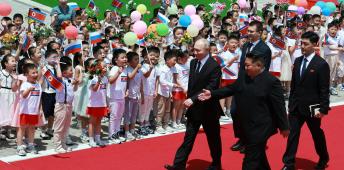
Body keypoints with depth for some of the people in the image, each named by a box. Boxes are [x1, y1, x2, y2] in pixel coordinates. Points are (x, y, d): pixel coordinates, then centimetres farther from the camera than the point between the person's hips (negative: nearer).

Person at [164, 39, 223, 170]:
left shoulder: (214, 66, -17)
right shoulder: (193, 62, 4)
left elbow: (210, 88, -22)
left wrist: (193, 99, -26)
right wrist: (189, 99, -5)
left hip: (208, 108, -5)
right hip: (194, 108, 5)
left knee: (213, 138, 12)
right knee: (188, 137, 5)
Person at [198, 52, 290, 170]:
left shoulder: (271, 81, -16)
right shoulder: (244, 77, 5)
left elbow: (279, 106, -14)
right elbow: (231, 89, 11)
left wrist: (284, 127, -11)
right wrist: (212, 94, -1)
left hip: (260, 128, -7)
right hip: (246, 127, 7)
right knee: (258, 157, 22)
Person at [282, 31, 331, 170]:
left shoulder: (321, 64, -13)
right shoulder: (298, 61, 4)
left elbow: (324, 89, -12)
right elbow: (293, 84, 10)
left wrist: (323, 109, -14)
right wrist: (291, 102, 10)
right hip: (296, 106, 4)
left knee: (317, 134, 14)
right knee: (292, 134, 3)